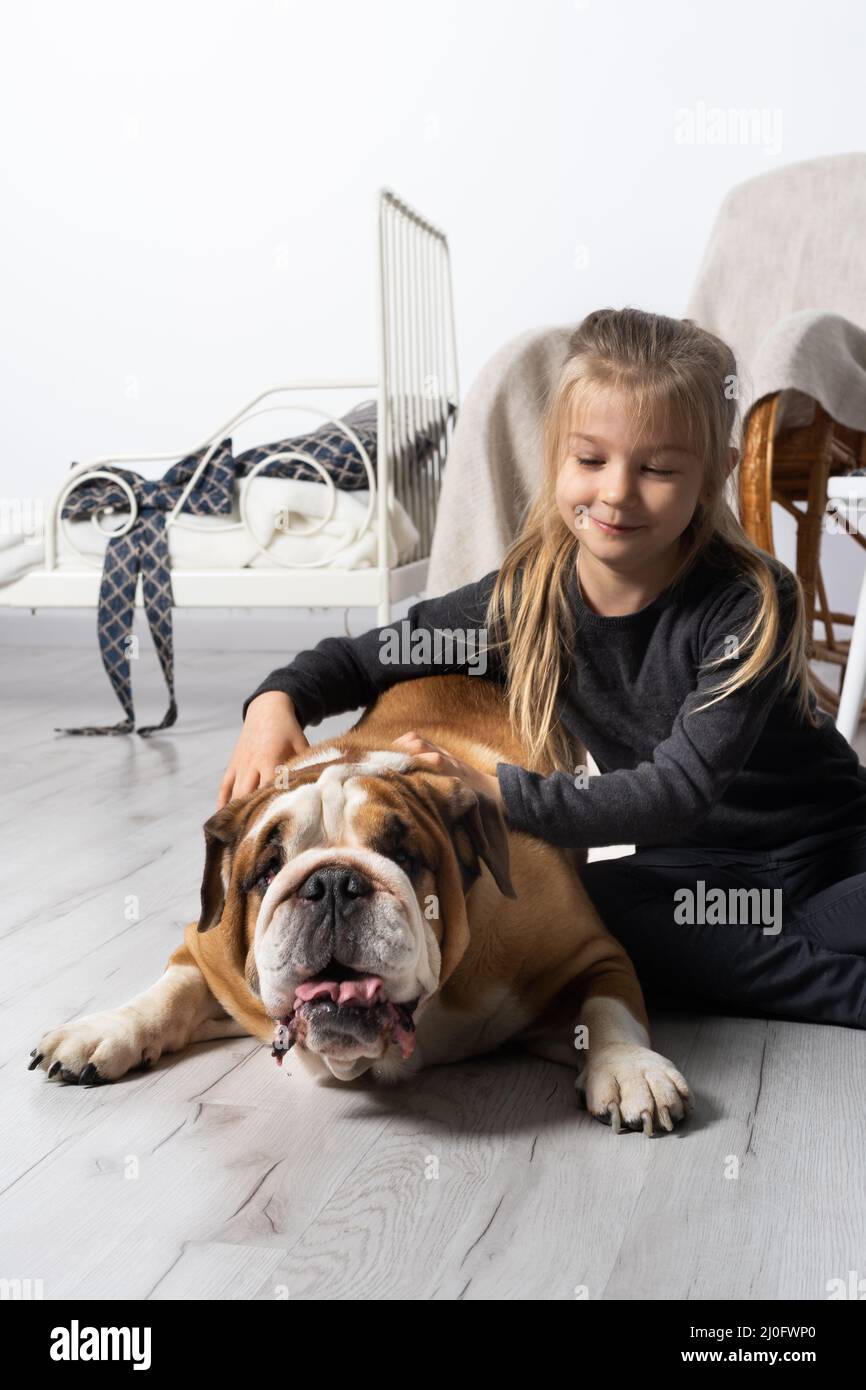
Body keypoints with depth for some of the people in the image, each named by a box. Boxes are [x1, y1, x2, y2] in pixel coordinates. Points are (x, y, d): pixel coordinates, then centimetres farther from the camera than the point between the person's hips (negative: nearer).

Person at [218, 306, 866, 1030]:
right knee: (586, 909, -31)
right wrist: (275, 701, -19)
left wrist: (497, 793, -37)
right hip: (695, 871, 5)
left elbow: (681, 787, -29)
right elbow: (359, 657, 2)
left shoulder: (753, 603, -21)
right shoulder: (526, 597, -9)